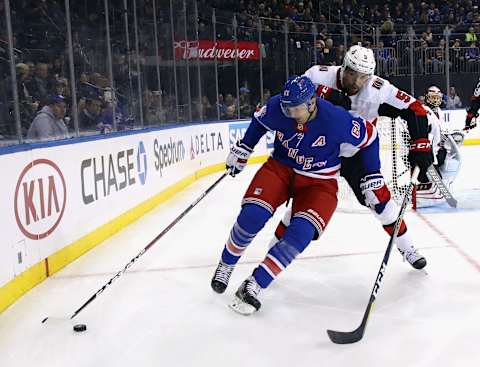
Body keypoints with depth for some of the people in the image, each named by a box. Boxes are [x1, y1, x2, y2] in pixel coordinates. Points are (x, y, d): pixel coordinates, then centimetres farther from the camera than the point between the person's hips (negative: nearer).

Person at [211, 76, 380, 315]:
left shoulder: (338, 121, -26)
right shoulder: (276, 107, -17)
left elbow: (369, 136, -9)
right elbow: (259, 121, 7)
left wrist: (373, 178, -6)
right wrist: (242, 151, 10)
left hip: (319, 182, -2)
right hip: (280, 167, 2)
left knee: (301, 232, -25)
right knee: (252, 216, -20)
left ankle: (253, 286, -17)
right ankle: (226, 264, 7)